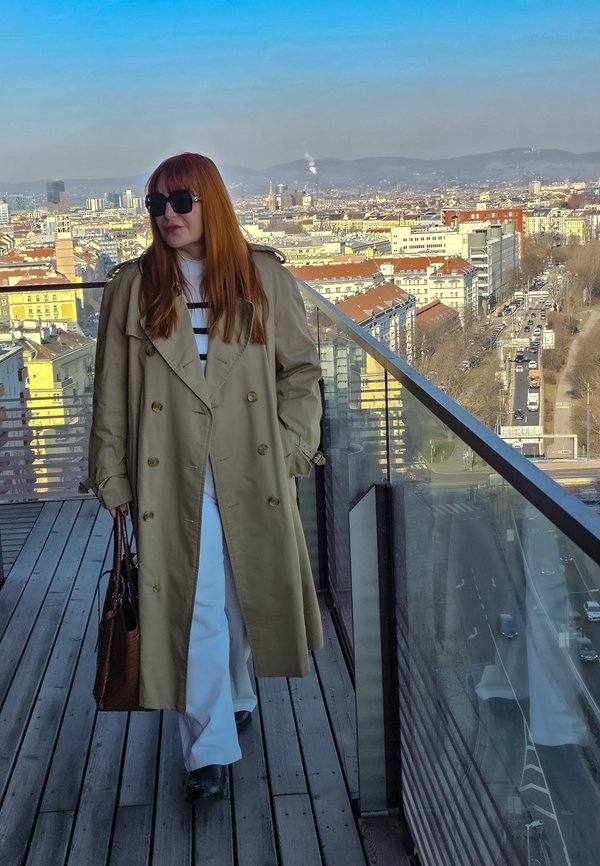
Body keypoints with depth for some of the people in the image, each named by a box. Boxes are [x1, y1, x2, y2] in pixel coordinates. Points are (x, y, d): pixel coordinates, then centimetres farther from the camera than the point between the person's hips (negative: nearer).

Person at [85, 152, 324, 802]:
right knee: (195, 607, 0)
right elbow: (111, 390, 1)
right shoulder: (132, 288, 1)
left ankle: (232, 697, 41)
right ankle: (209, 749, 12)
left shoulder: (263, 279, 1)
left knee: (244, 595, 15)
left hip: (251, 472, 1)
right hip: (172, 474, -1)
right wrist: (112, 477, -1)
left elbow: (302, 369, 6)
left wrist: (292, 446, -3)